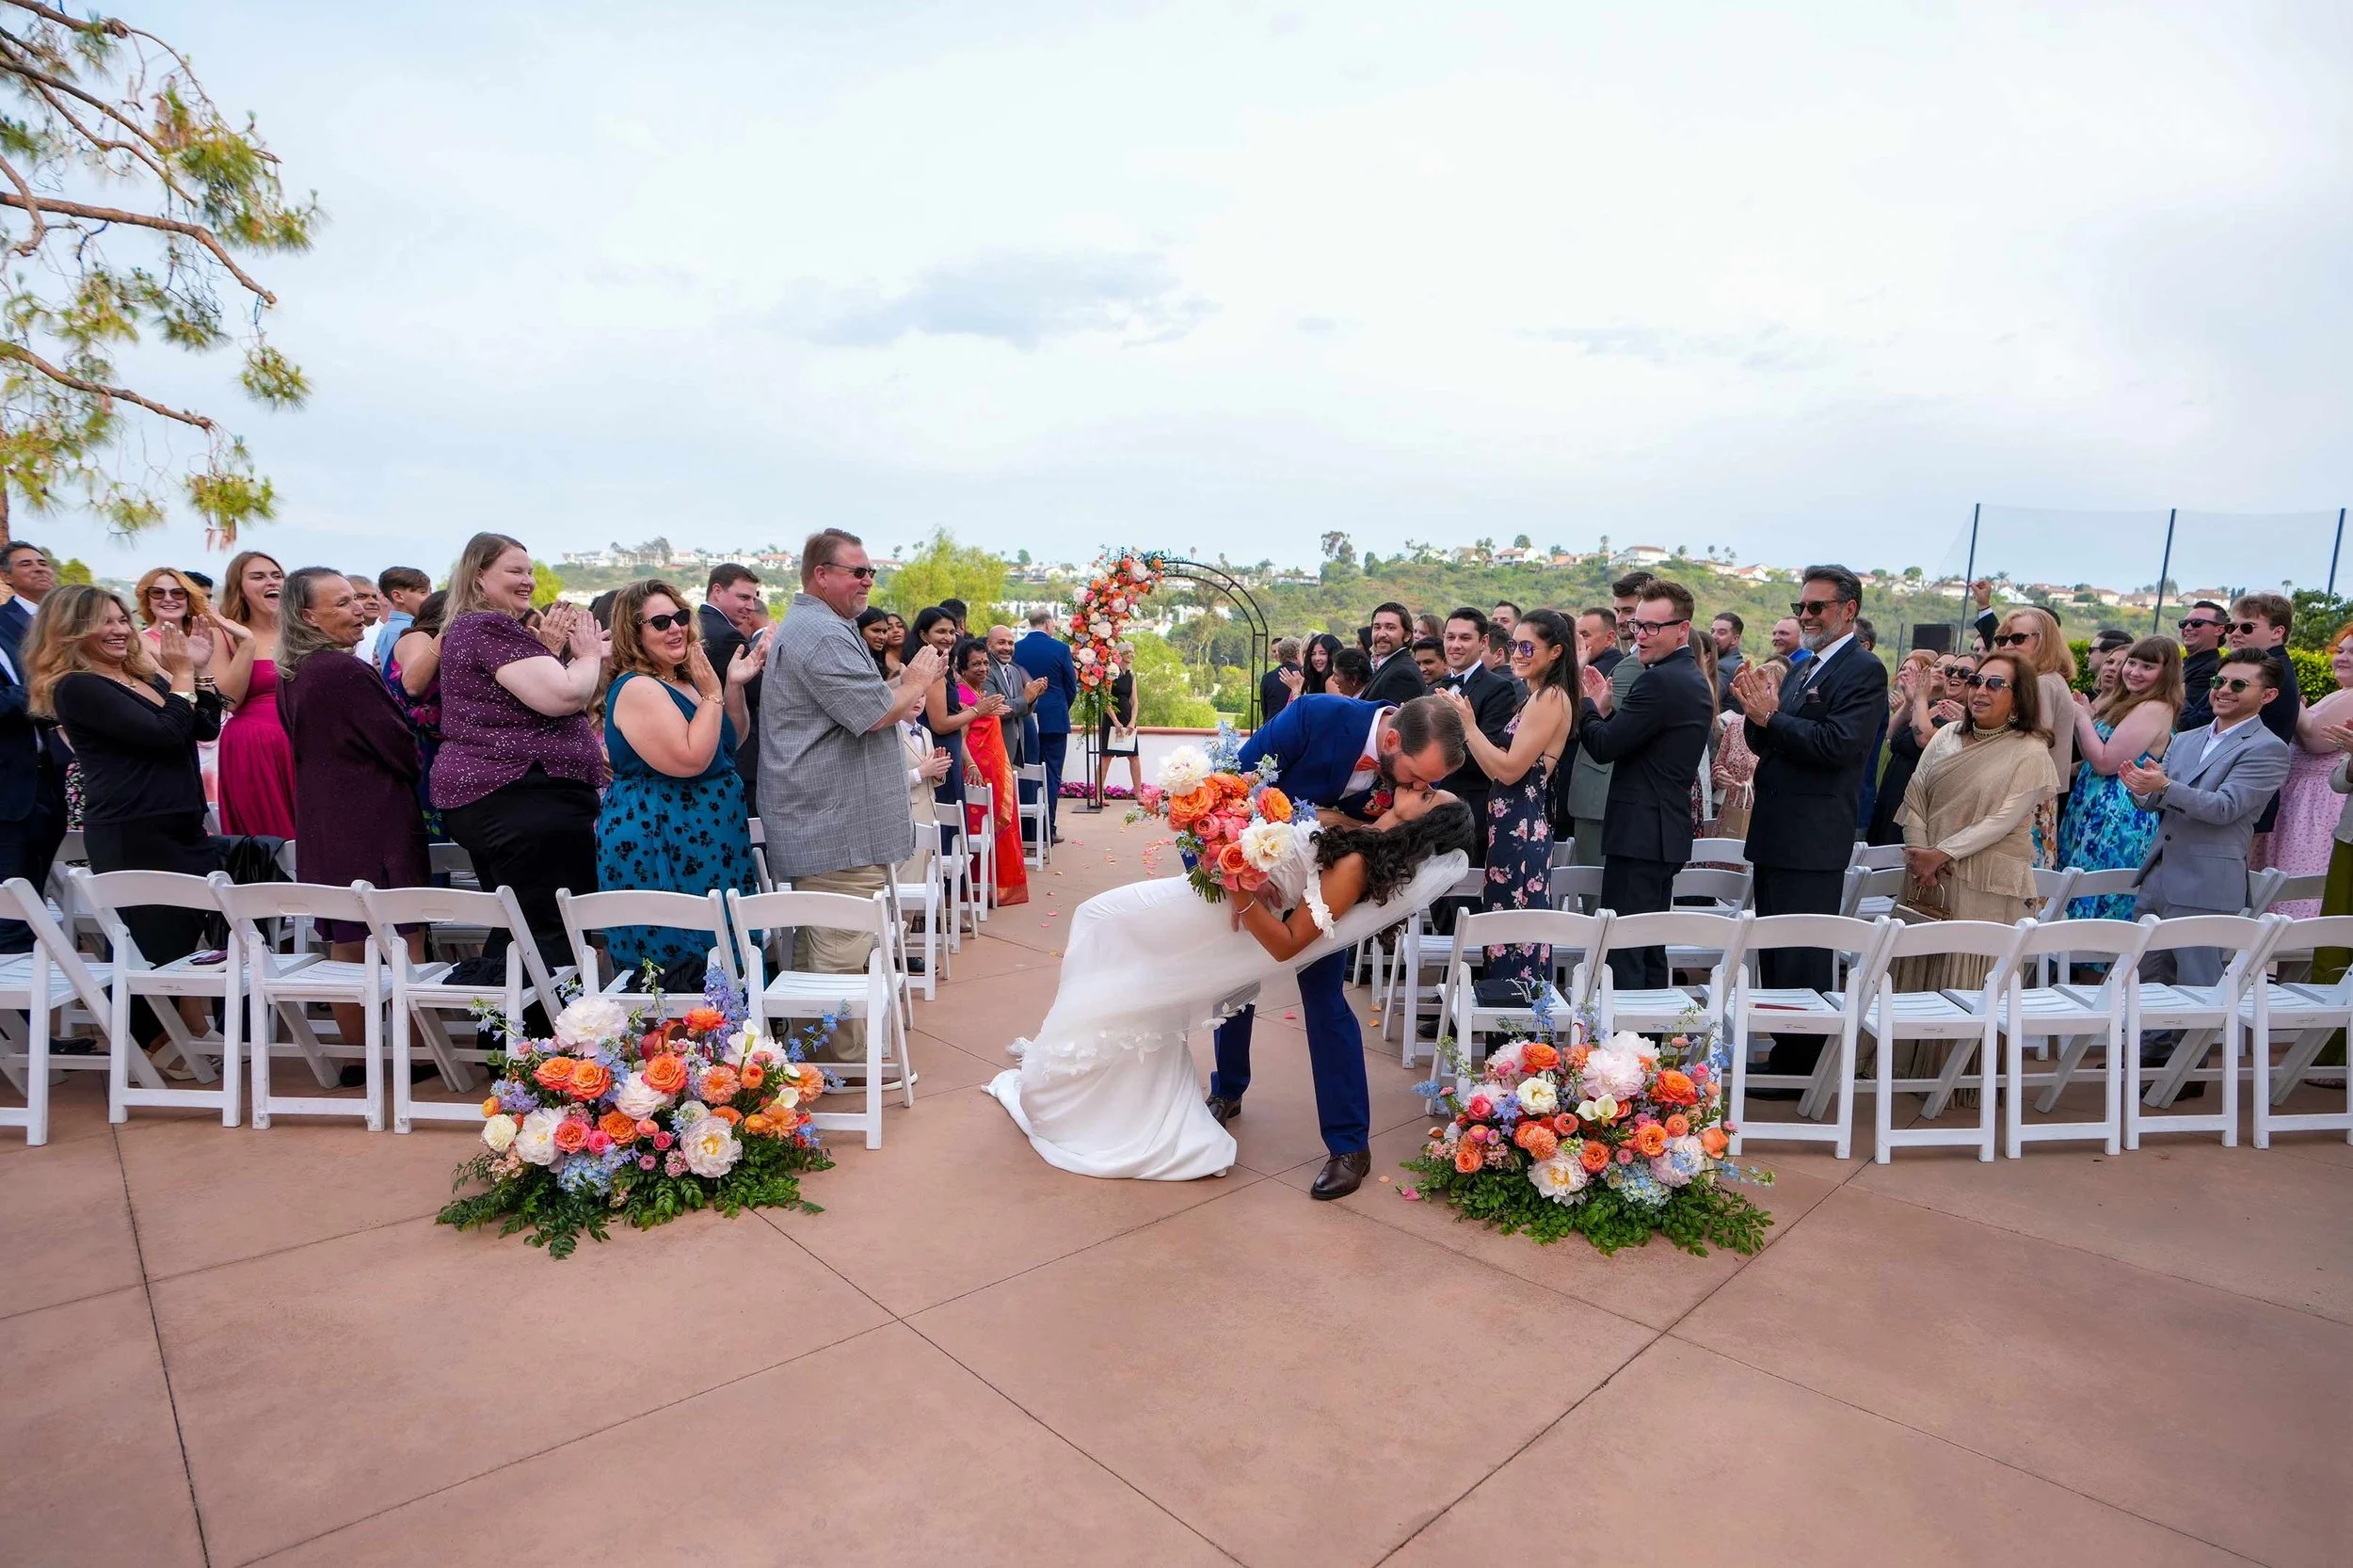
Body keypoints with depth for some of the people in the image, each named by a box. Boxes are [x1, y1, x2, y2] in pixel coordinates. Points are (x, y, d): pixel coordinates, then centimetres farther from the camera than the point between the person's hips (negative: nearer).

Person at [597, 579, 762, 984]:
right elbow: (690, 760, -26)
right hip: (658, 847, -9)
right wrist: (712, 693, -18)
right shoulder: (636, 689, -16)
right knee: (680, 974, -4)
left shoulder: (683, 679, 11)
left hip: (703, 838, 9)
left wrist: (735, 685, 5)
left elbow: (733, 740, 19)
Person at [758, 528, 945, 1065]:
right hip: (839, 825, -12)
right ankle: (847, 1061, 4)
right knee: (844, 950, -4)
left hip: (815, 821, 12)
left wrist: (902, 688, 9)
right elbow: (875, 713, -21)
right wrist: (915, 683, -4)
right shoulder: (824, 634, -17)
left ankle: (810, 1055, 29)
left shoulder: (805, 626, 21)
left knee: (817, 942, 18)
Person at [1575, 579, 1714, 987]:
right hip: (1668, 830, 11)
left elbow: (1604, 747, -18)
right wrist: (1606, 709, 6)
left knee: (1622, 955, -7)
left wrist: (1586, 705, -3)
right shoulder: (1695, 679, 16)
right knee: (1651, 950, 18)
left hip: (1639, 832, -11)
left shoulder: (1659, 681, -17)